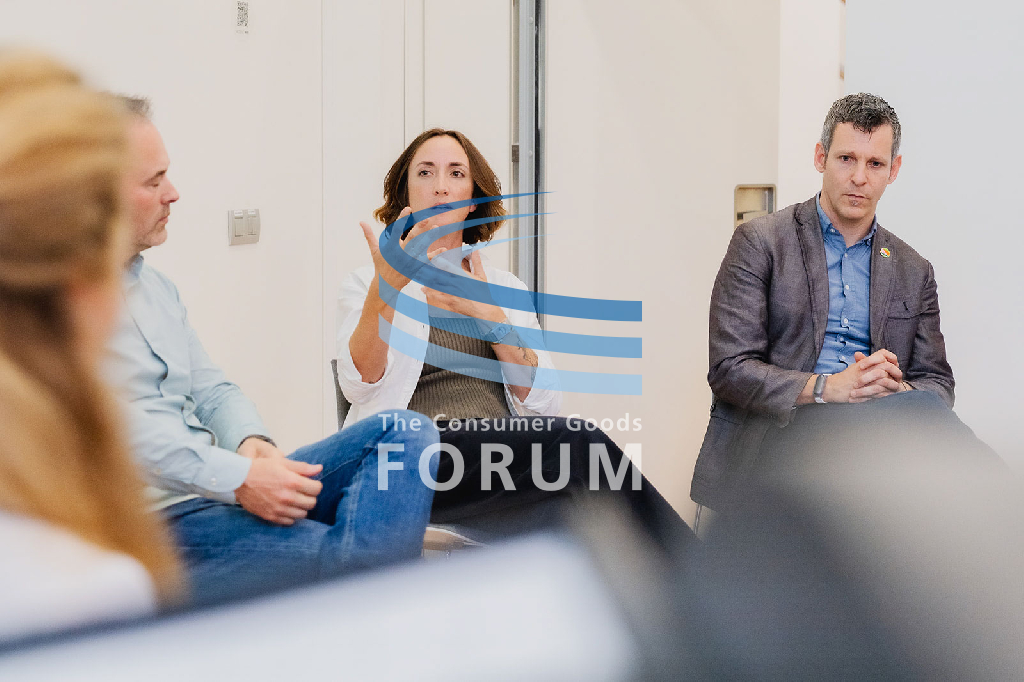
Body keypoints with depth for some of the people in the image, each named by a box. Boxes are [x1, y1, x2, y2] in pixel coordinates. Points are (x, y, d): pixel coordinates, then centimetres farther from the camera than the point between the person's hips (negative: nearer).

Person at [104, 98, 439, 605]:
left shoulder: (154, 286, 22)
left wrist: (251, 443, -2)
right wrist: (237, 479, -24)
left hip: (231, 484, 10)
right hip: (155, 518, -10)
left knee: (405, 433, -7)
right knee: (347, 566, -33)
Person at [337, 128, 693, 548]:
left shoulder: (507, 289, 24)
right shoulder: (365, 285, 15)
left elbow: (540, 400, 7)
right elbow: (360, 384, -7)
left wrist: (488, 313, -5)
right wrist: (384, 289, -21)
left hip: (504, 453, 3)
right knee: (573, 443, -31)